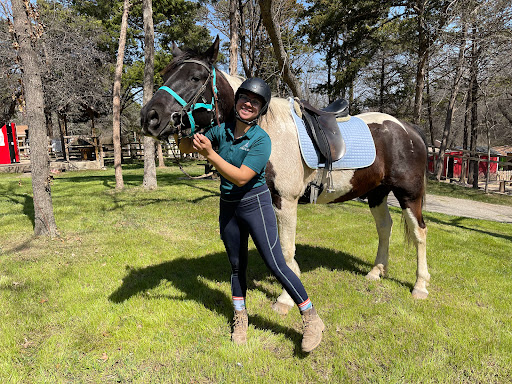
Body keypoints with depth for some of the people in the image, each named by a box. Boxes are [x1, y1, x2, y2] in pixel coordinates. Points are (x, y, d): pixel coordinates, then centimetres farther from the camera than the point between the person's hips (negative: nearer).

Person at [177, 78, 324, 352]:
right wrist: (193, 137, -16)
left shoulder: (261, 140, -16)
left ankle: (311, 320, 11)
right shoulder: (221, 130, 0)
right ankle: (240, 319, 35)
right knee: (236, 265, 16)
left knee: (276, 265, -5)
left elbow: (241, 177, -25)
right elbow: (184, 148, 7)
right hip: (228, 207, 5)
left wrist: (210, 154, -28)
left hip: (255, 204, -5)